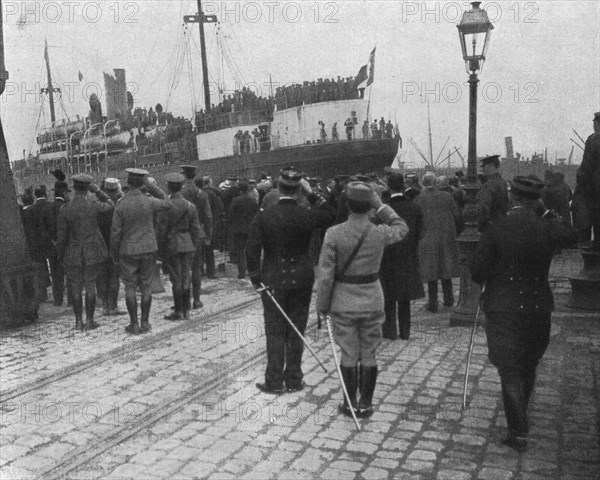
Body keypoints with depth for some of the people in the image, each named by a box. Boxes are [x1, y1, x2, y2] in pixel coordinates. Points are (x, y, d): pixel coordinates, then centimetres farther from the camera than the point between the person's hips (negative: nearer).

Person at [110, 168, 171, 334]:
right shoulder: (149, 202, -9)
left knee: (130, 288, 8)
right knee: (146, 287, 9)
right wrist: (149, 184, 6)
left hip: (128, 251, -1)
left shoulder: (120, 205, -11)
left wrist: (114, 253, 6)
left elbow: (115, 232, -7)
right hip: (148, 249, 1)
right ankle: (145, 323, 14)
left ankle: (134, 324, 11)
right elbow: (167, 203, 11)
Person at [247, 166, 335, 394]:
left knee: (275, 331, 8)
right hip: (302, 279, 1)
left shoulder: (263, 217, -10)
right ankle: (294, 379, 20)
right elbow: (329, 214, 11)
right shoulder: (307, 215, -10)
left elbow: (252, 250, -10)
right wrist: (311, 194, 5)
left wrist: (255, 276, 2)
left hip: (273, 280, -1)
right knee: (296, 331, 11)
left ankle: (275, 381, 13)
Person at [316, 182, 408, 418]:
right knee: (369, 355, 12)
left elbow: (325, 274, -12)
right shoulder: (380, 233, -9)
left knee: (349, 355, 10)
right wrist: (381, 205, 11)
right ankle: (366, 404, 21)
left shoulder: (334, 234, -14)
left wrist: (322, 305, -1)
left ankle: (351, 404, 20)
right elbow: (402, 227, 15)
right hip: (372, 301, 1)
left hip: (343, 302, -1)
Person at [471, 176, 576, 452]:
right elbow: (570, 236, 18)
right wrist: (546, 213, 12)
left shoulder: (497, 229, -15)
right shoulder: (548, 228, -7)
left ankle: (518, 432, 2)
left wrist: (487, 283, 8)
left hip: (503, 309, -3)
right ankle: (519, 419, 38)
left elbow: (477, 271, -14)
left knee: (510, 371, 4)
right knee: (528, 367, 21)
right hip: (538, 308, 4)